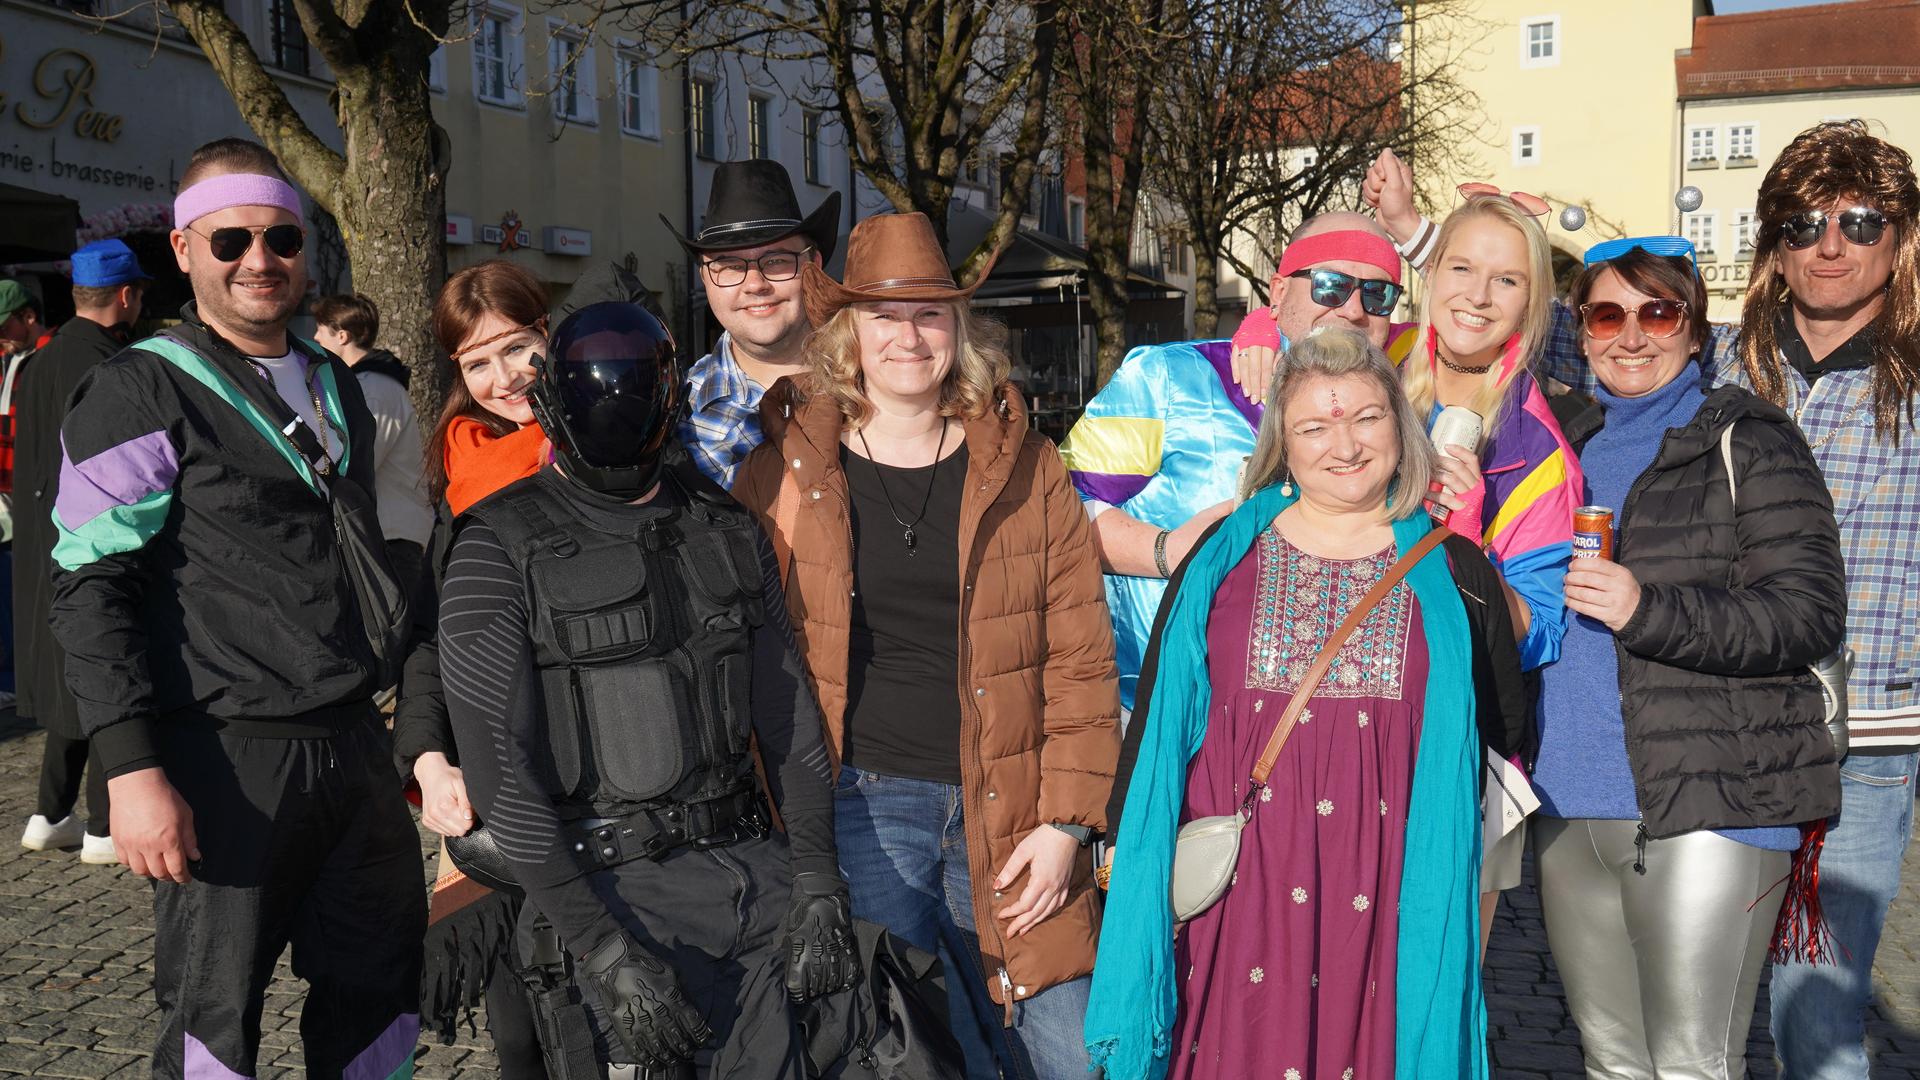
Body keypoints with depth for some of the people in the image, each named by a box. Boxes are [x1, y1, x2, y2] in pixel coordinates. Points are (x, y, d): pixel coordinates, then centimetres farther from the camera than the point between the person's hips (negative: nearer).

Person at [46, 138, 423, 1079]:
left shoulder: (337, 387, 16)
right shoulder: (142, 393, -5)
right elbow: (91, 587, -11)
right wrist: (133, 771, -19)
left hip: (353, 744, 6)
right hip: (227, 758, -6)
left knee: (378, 999, 12)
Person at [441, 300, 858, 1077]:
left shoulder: (726, 531, 9)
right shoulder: (500, 554, -7)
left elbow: (787, 714, 11)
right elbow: (499, 771, -12)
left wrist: (815, 880, 2)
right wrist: (603, 950, -17)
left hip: (754, 867, 5)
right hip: (619, 891, -4)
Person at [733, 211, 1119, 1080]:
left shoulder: (1024, 469, 4)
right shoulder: (782, 474, 2)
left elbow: (1080, 657, 2)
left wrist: (1066, 820, -5)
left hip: (1009, 813, 1)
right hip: (863, 805, -1)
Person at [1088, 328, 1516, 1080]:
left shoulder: (1452, 571, 5)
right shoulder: (1225, 557, 4)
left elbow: (1503, 724, 15)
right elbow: (1157, 704, 9)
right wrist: (1127, 845, 8)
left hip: (1387, 898, 0)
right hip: (1237, 885, 0)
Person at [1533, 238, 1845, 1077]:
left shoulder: (1745, 440, -3)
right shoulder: (1569, 445, 16)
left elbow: (1811, 613, -11)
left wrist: (1650, 612, -21)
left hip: (1707, 805, -6)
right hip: (1568, 806, 6)